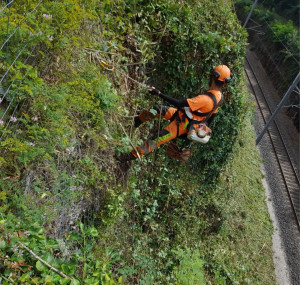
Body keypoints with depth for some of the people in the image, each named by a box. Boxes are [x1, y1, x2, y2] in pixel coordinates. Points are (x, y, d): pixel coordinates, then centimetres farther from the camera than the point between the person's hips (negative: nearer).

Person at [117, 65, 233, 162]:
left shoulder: (206, 99, -34)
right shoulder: (219, 96, -5)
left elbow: (179, 103, -35)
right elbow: (211, 116, 10)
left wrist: (159, 93, -30)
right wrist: (204, 127, 28)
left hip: (182, 124, -9)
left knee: (155, 140, -2)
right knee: (156, 109, 9)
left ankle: (131, 156, 11)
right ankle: (137, 120, 31)